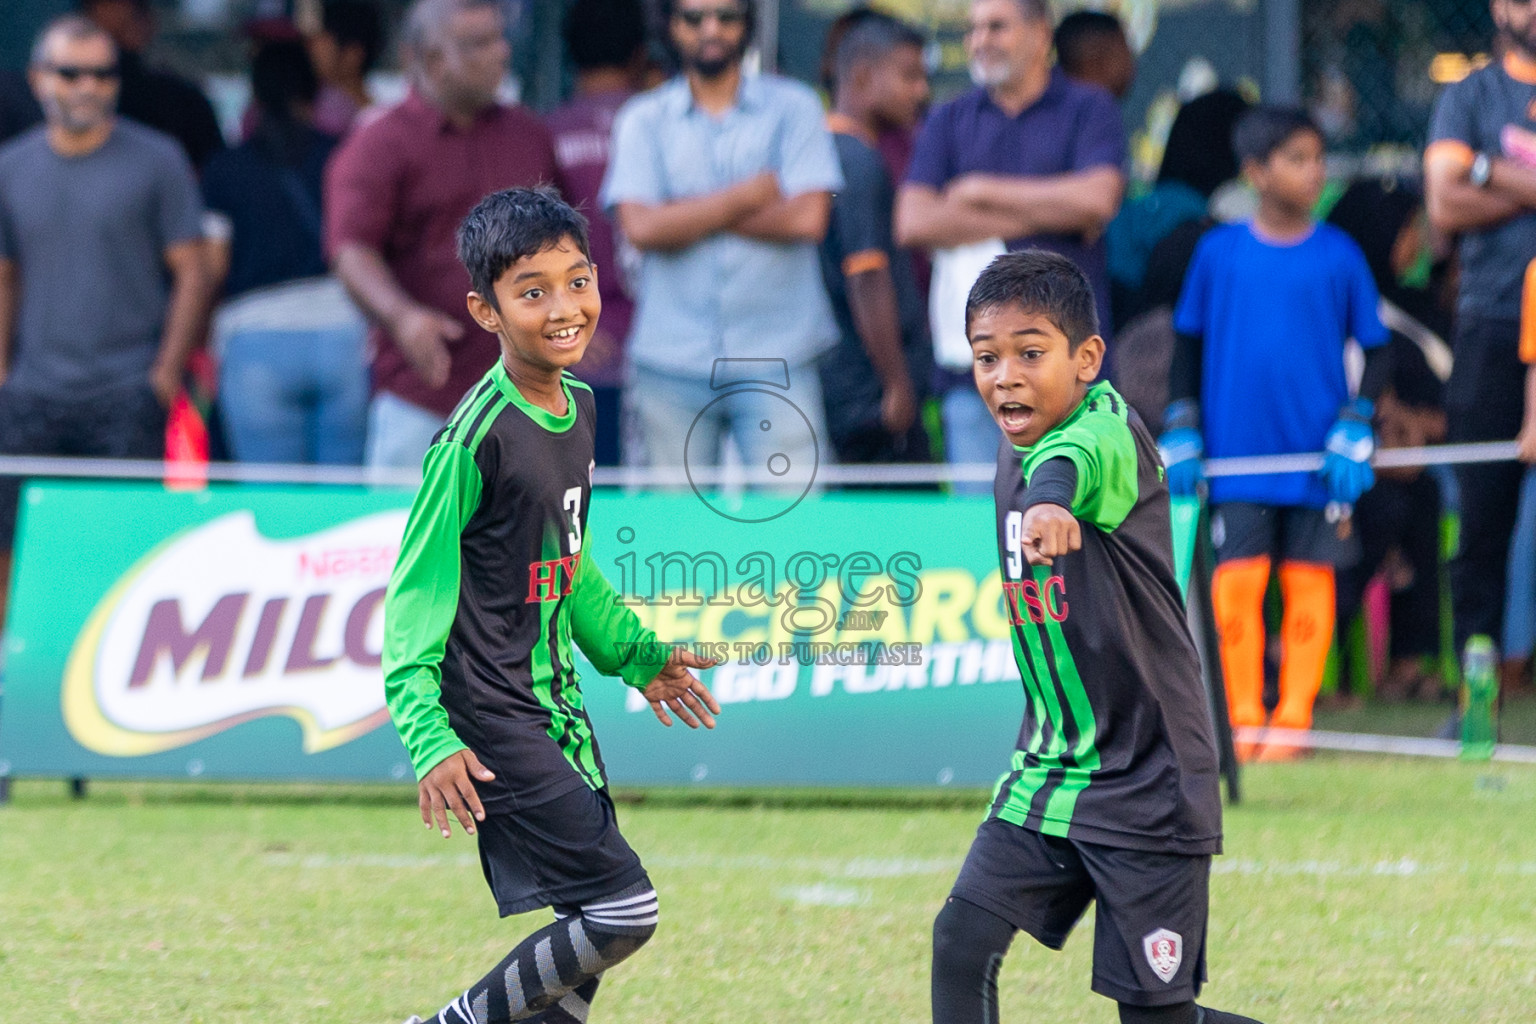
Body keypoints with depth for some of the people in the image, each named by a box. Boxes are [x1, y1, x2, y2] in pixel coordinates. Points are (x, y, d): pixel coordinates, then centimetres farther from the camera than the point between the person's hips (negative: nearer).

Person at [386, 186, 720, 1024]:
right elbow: (416, 596, -15)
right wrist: (431, 740, -21)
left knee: (584, 948, 11)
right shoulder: (475, 440, -19)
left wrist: (636, 655, 26)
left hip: (555, 702, 9)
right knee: (623, 910, -11)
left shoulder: (579, 405, 7)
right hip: (493, 719, -9)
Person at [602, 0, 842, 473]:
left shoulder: (793, 108, 7)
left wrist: (692, 213, -4)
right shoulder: (642, 120, 9)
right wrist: (748, 195, -5)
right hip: (671, 359, 1)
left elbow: (809, 218, -7)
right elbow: (640, 227, -6)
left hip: (775, 359, -1)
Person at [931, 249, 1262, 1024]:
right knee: (961, 945, -7)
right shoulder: (1013, 448, 5)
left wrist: (1053, 498, -69)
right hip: (1046, 773, 7)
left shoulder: (1108, 430, -20)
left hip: (1146, 783, -7)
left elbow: (1078, 458, -47)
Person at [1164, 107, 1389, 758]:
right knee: (1237, 582, -5)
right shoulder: (1218, 253, 3)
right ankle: (1244, 719, 5)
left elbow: (1376, 354, 7)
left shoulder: (1339, 257, 2)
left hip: (1317, 458, 0)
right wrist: (1180, 434, 7)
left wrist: (1353, 431, -4)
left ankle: (1294, 719, 9)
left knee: (1309, 583, 1)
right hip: (1237, 454, 0)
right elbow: (1188, 348, 13)